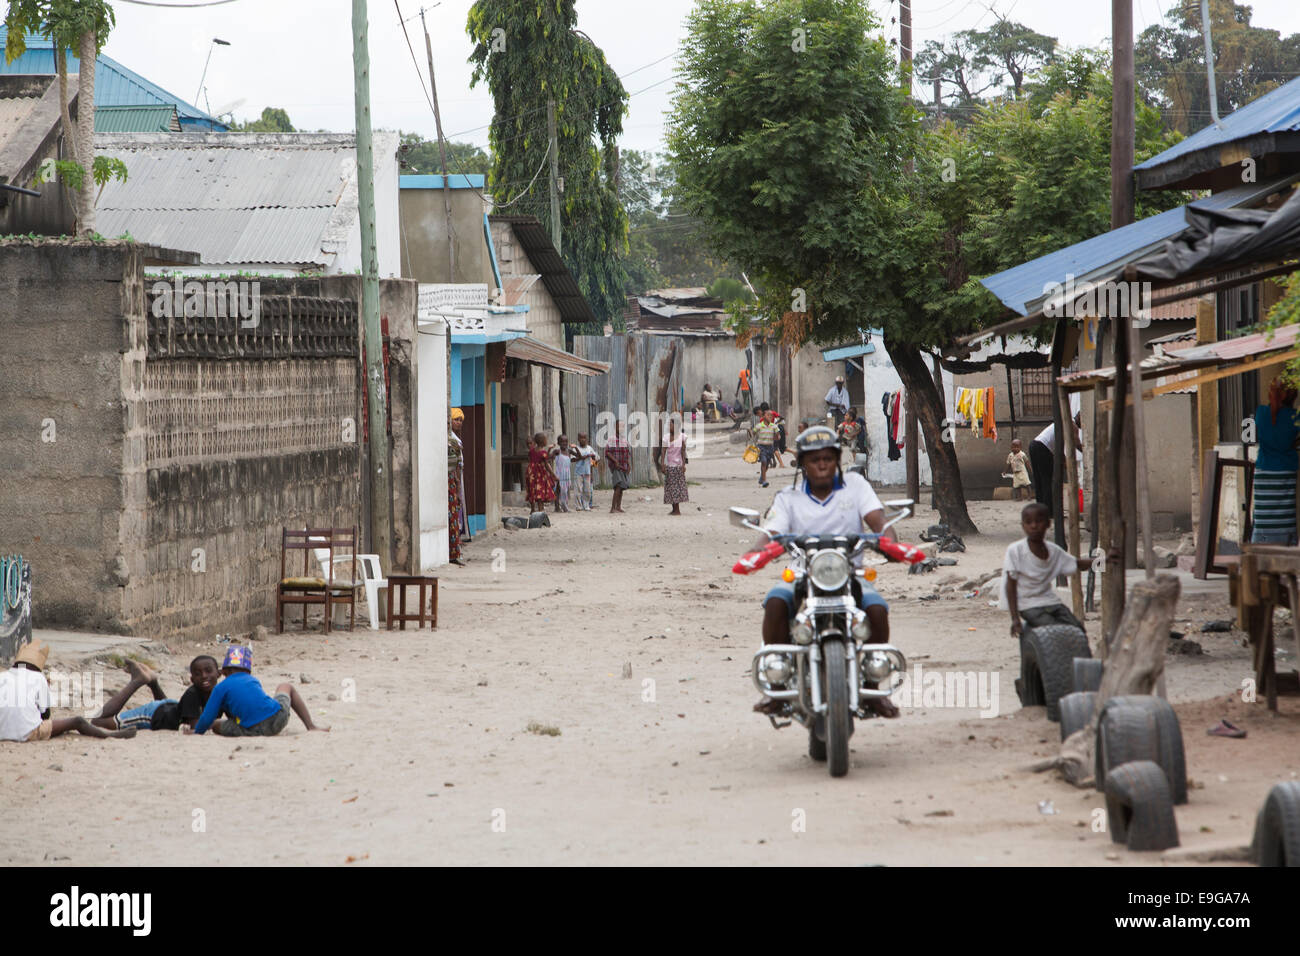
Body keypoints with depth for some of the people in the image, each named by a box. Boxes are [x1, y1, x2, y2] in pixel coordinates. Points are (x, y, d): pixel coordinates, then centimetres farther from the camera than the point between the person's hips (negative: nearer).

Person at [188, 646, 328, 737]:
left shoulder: (221, 688, 7)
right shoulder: (253, 680, 21)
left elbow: (207, 718, 5)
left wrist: (196, 732, 24)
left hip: (253, 731, -5)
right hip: (278, 718, 5)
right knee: (286, 687, 36)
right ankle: (311, 726, 25)